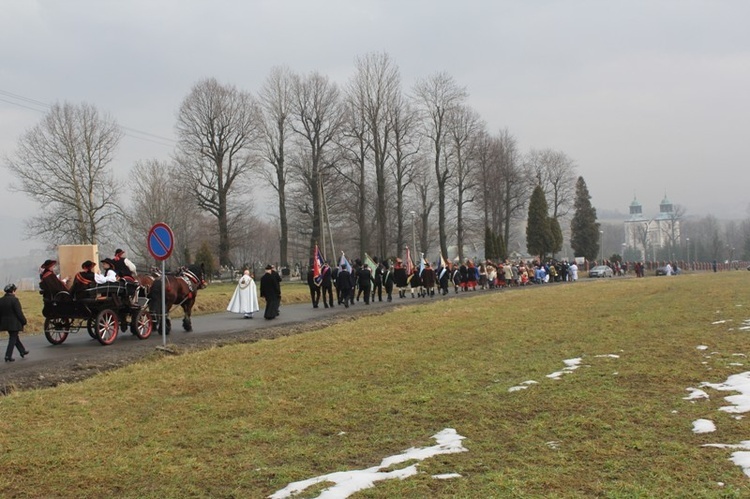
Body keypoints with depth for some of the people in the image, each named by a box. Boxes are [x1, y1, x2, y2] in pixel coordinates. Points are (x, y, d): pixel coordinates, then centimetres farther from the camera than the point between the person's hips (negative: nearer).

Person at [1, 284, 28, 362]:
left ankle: (23, 351, 33)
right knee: (13, 339, 0)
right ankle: (8, 356, -3)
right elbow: (19, 313, -17)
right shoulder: (14, 300, -17)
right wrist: (24, 321, -7)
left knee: (15, 337, 20)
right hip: (14, 323, -8)